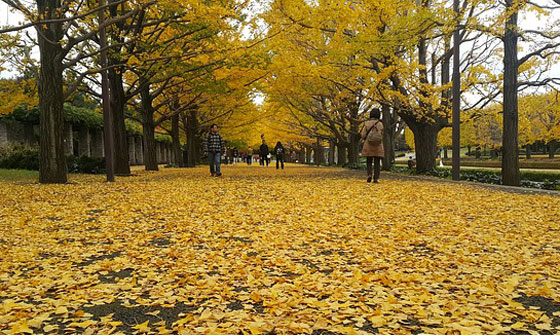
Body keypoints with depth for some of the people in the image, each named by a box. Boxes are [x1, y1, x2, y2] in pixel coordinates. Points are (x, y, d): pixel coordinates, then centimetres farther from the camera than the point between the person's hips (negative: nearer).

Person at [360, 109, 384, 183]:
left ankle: (369, 174, -6)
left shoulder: (367, 123, -4)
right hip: (378, 146, 0)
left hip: (368, 146, 0)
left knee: (369, 162, 13)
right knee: (377, 163, 5)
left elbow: (363, 135, -6)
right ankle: (376, 178, -1)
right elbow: (381, 136, -3)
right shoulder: (380, 124, -3)